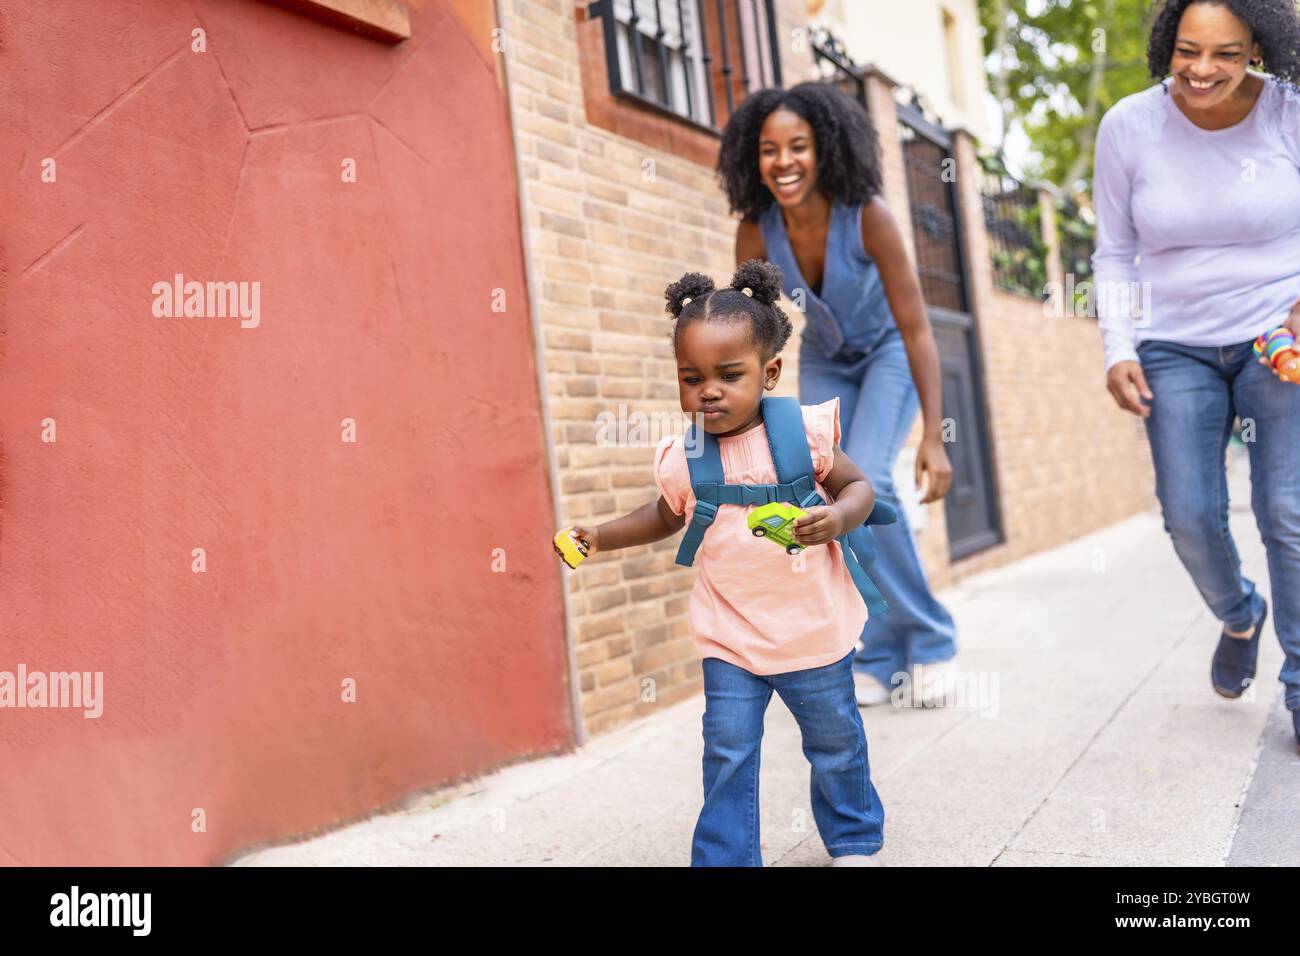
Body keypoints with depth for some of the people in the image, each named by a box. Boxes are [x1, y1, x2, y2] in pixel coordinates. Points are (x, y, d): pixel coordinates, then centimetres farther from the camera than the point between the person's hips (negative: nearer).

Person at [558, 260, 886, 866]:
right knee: (728, 753, 1)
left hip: (813, 631, 0)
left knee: (835, 742, 17)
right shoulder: (681, 459, -5)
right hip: (730, 640, 1)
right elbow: (666, 517, 15)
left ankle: (854, 839, 41)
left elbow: (858, 486, -1)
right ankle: (725, 857, 19)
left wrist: (838, 518, -22)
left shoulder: (805, 430, -12)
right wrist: (601, 537, 5)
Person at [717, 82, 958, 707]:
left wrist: (934, 437, -30)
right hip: (824, 363, 3)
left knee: (866, 483, -22)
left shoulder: (867, 215, -31)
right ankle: (876, 659, 8)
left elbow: (916, 330, -27)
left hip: (887, 353, -3)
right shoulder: (756, 232, -23)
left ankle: (929, 643, -3)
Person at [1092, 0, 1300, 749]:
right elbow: (1116, 253, 1)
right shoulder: (1129, 127, -7)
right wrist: (1118, 350, -8)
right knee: (1190, 516, -5)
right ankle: (1239, 615, 30)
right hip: (1176, 349, 1)